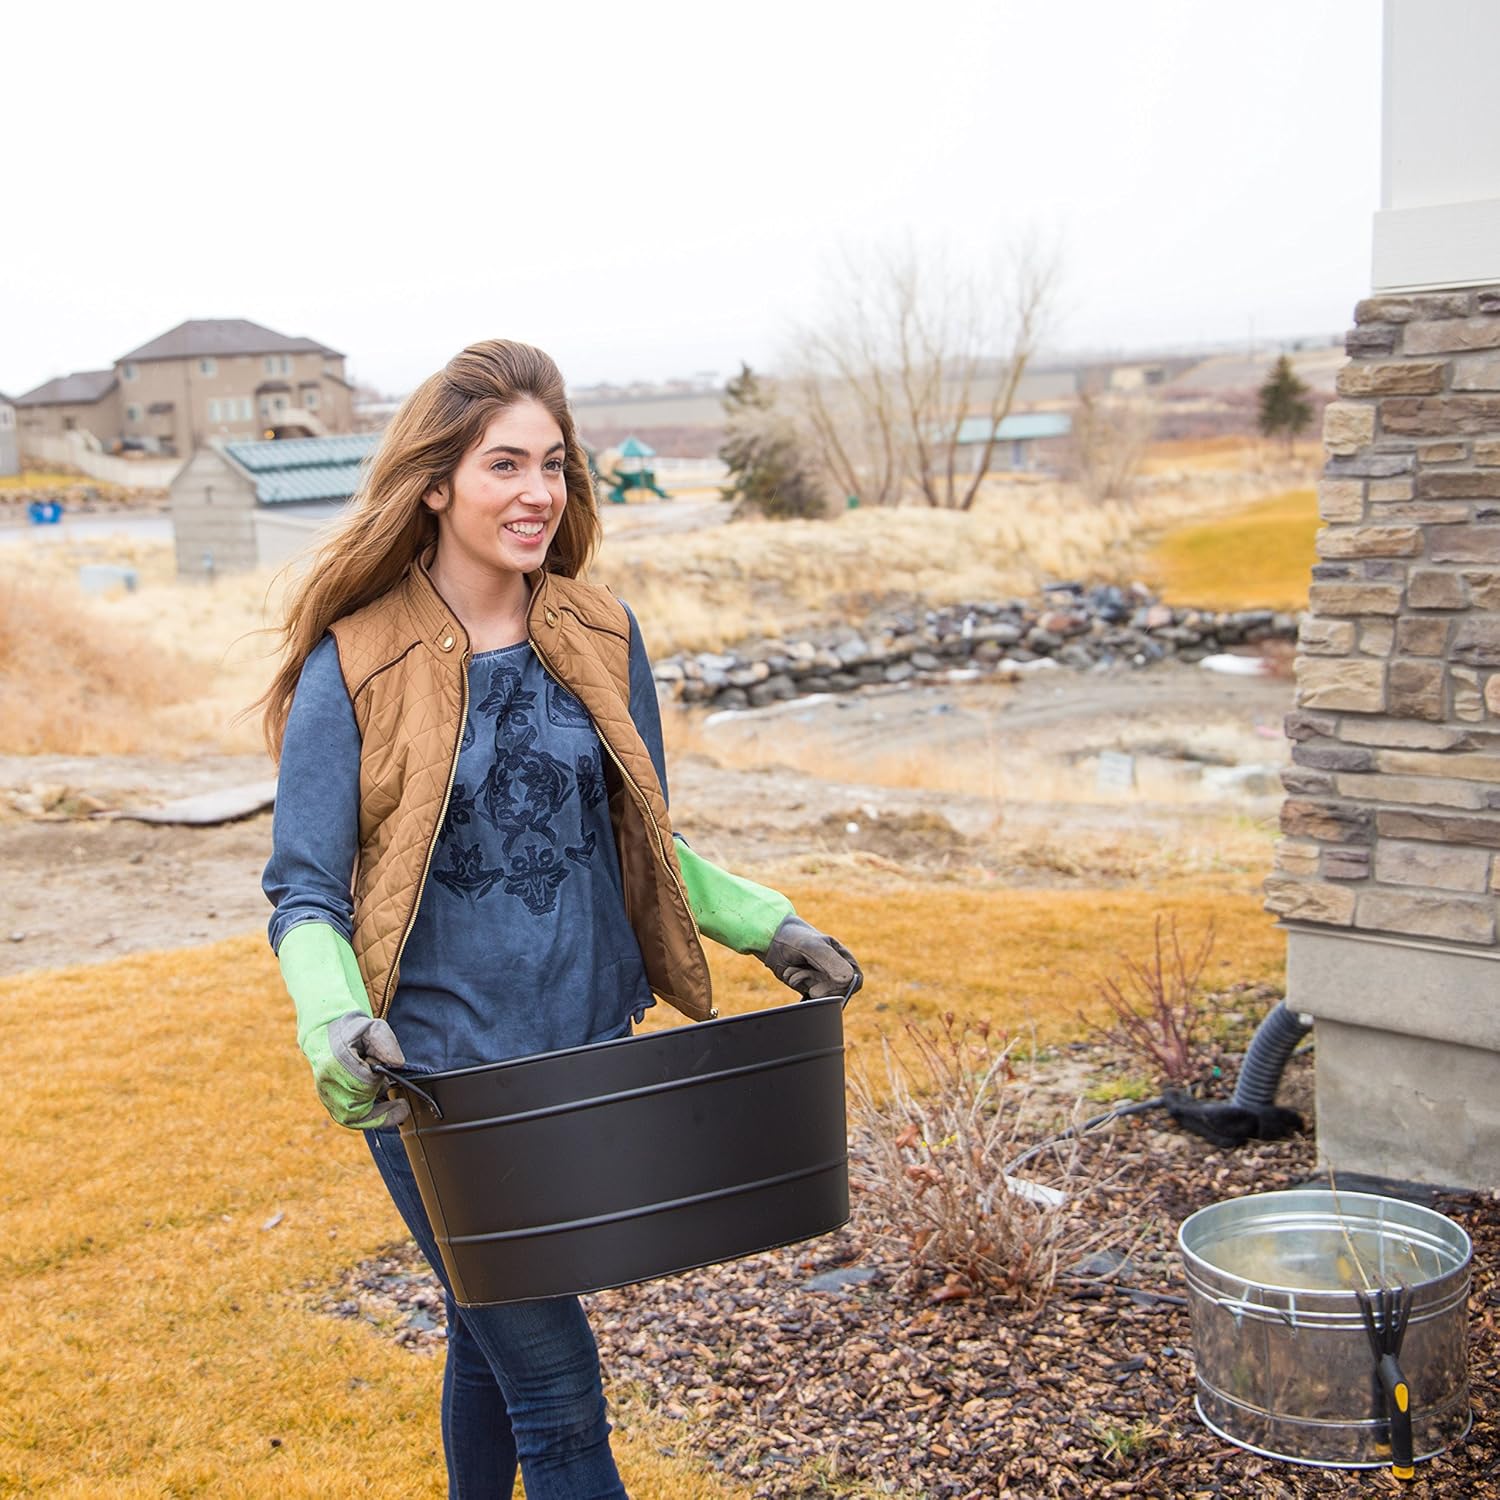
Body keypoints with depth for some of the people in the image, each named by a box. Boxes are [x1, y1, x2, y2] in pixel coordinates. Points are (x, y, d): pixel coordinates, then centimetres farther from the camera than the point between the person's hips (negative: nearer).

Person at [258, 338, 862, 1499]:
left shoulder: (600, 639, 3)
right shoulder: (356, 668, -10)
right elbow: (305, 893, -8)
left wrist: (766, 926, 0)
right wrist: (333, 1019, -27)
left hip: (586, 1058, 4)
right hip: (437, 1080, -4)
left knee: (494, 1339, 22)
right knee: (557, 1387, -2)